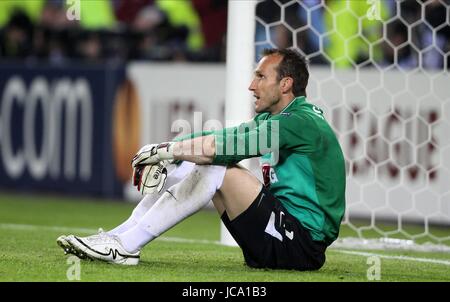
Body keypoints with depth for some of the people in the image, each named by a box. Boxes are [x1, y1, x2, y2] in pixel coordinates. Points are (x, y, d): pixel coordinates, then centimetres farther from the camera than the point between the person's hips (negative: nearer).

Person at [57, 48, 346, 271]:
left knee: (216, 167, -22)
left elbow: (224, 145, -22)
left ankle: (125, 246, -20)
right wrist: (165, 156, -5)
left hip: (302, 245, -10)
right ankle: (118, 236, -1)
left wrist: (163, 150, -15)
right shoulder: (270, 120, 16)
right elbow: (217, 139, 11)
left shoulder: (302, 122, -16)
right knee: (193, 164, 5)